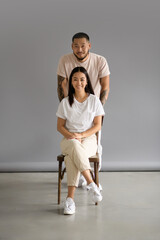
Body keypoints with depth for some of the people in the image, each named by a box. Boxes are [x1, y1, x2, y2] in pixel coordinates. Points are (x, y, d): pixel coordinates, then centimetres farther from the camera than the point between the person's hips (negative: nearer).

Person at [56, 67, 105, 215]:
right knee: (74, 146, -39)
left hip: (89, 139, -1)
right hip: (69, 140, 1)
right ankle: (91, 183, -41)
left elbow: (97, 125, 1)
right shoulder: (65, 102, 6)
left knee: (71, 156, -36)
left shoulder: (94, 100, 3)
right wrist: (70, 135, -14)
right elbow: (60, 126, 8)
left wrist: (81, 135, -15)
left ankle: (70, 198, -39)